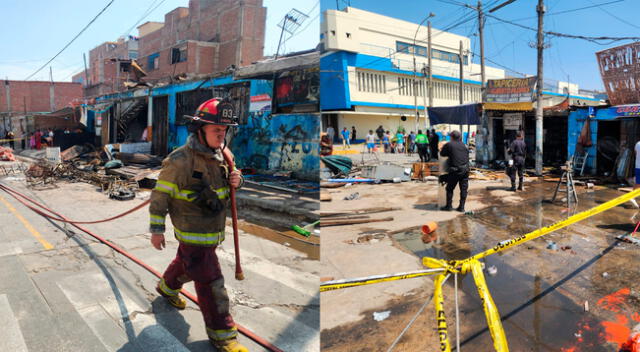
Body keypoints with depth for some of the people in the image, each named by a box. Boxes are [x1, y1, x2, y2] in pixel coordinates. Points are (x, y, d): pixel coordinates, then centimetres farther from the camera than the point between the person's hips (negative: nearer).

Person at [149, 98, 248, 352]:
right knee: (210, 282, -3)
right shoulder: (180, 161, -23)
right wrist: (157, 230, -9)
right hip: (193, 233, -7)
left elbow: (224, 180, 16)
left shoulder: (222, 154, -2)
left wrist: (236, 180, -9)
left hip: (214, 229, 8)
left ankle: (168, 287, 60)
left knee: (186, 263, 30)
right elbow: (160, 196, -14)